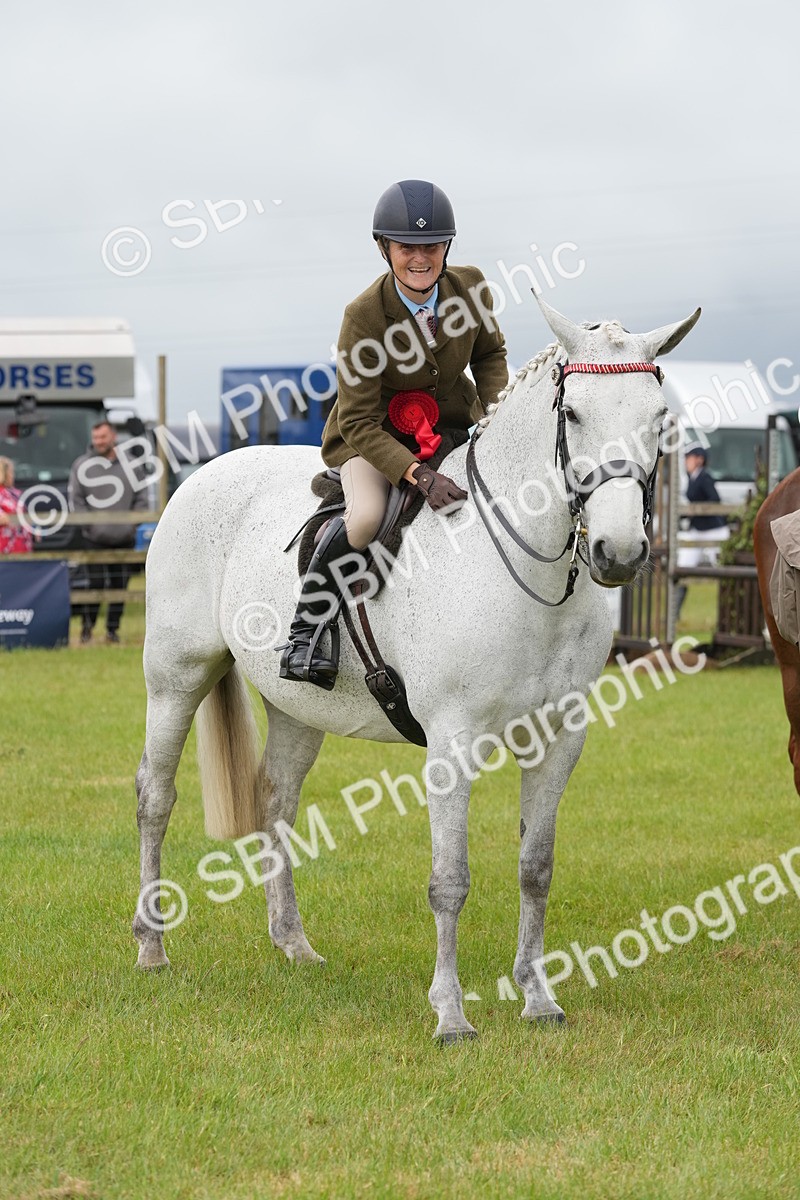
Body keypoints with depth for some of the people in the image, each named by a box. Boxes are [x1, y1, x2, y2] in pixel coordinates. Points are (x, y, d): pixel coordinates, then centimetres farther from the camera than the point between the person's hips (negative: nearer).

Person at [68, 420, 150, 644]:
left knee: (120, 585, 5)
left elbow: (141, 498, 11)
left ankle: (113, 629, 15)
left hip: (124, 539, 2)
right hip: (95, 539, -2)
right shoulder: (82, 465, 1)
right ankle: (87, 627, 5)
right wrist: (89, 523, -11)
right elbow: (76, 499, 0)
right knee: (96, 584, -8)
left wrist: (134, 521, -2)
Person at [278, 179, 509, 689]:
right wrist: (419, 475, -39)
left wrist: (497, 413, -11)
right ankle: (304, 631, -15)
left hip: (456, 422, 5)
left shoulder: (470, 287, -14)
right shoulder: (364, 316, -26)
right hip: (376, 432, -5)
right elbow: (359, 423, -25)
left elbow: (490, 353, 9)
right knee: (367, 517, -33)